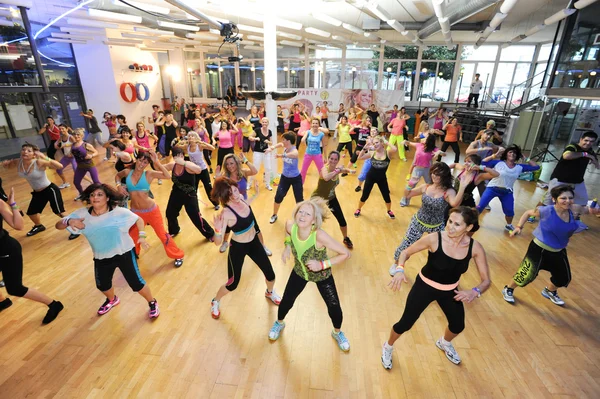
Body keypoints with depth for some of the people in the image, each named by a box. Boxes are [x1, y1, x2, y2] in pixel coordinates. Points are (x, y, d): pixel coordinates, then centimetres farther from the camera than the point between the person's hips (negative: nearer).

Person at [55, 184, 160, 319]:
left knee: (136, 283, 1)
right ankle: (112, 300, 60)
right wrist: (69, 221, -31)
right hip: (101, 258, 4)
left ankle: (152, 303, 29)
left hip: (124, 253, -4)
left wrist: (141, 236, -18)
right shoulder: (82, 214, -12)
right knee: (102, 285, 24)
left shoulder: (119, 212, -20)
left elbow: (139, 219, -5)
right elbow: (58, 225, -8)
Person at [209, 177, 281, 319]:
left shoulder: (241, 198, -11)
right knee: (233, 284, 9)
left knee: (270, 275, 14)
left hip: (254, 242, 6)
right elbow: (217, 242, -30)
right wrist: (218, 229, -48)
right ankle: (215, 302, 43)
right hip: (238, 248, -5)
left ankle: (270, 292, 50)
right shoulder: (226, 214, -30)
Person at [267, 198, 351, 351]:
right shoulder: (290, 226, -28)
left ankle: (337, 333, 45)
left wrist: (322, 264, -37)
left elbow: (346, 254, -33)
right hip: (299, 272, 3)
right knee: (286, 301, 18)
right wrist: (287, 246, -14)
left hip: (322, 275, -3)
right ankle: (279, 323, 54)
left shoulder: (319, 235, -41)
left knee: (334, 308, 9)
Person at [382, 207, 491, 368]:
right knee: (405, 324, 2)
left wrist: (475, 291, -35)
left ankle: (444, 343, 60)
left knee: (458, 326, 22)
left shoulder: (475, 247, -20)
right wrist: (400, 269, -38)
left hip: (450, 291, 4)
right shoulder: (434, 239, -29)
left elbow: (486, 280, -13)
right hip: (425, 286, -4)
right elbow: (405, 252, -18)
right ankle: (388, 347, 35)